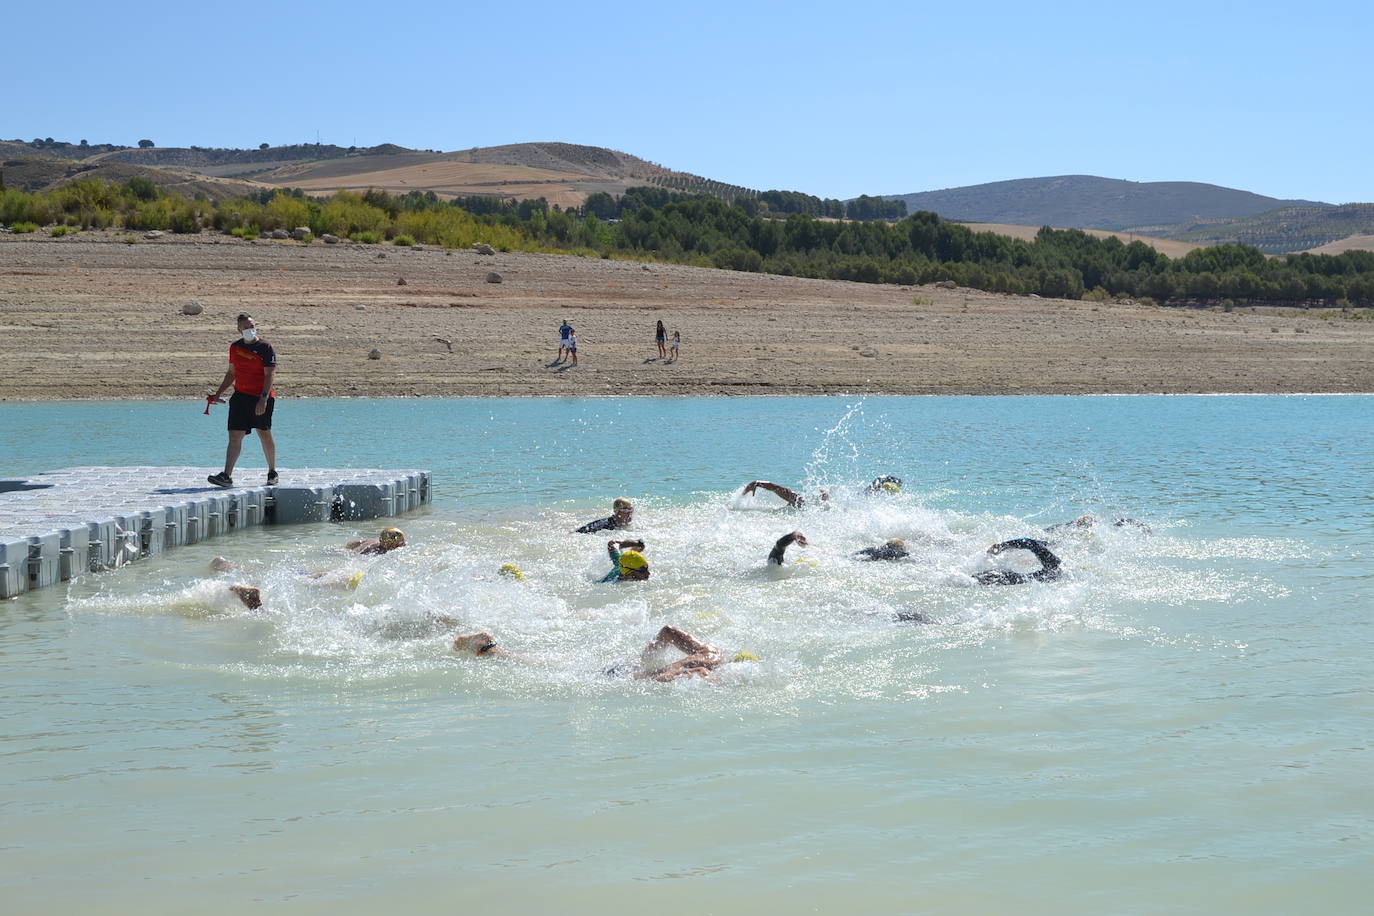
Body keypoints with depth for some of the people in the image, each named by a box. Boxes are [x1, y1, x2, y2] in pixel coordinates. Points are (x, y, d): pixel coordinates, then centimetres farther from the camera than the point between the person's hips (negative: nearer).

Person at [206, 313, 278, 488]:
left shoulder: (265, 348, -7)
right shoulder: (235, 347, 12)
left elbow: (270, 375, -13)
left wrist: (263, 399, -22)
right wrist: (218, 393, 17)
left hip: (261, 397, -5)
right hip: (240, 396, 5)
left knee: (264, 434, 6)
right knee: (234, 436, -5)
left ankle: (272, 473, 23)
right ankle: (227, 476, -12)